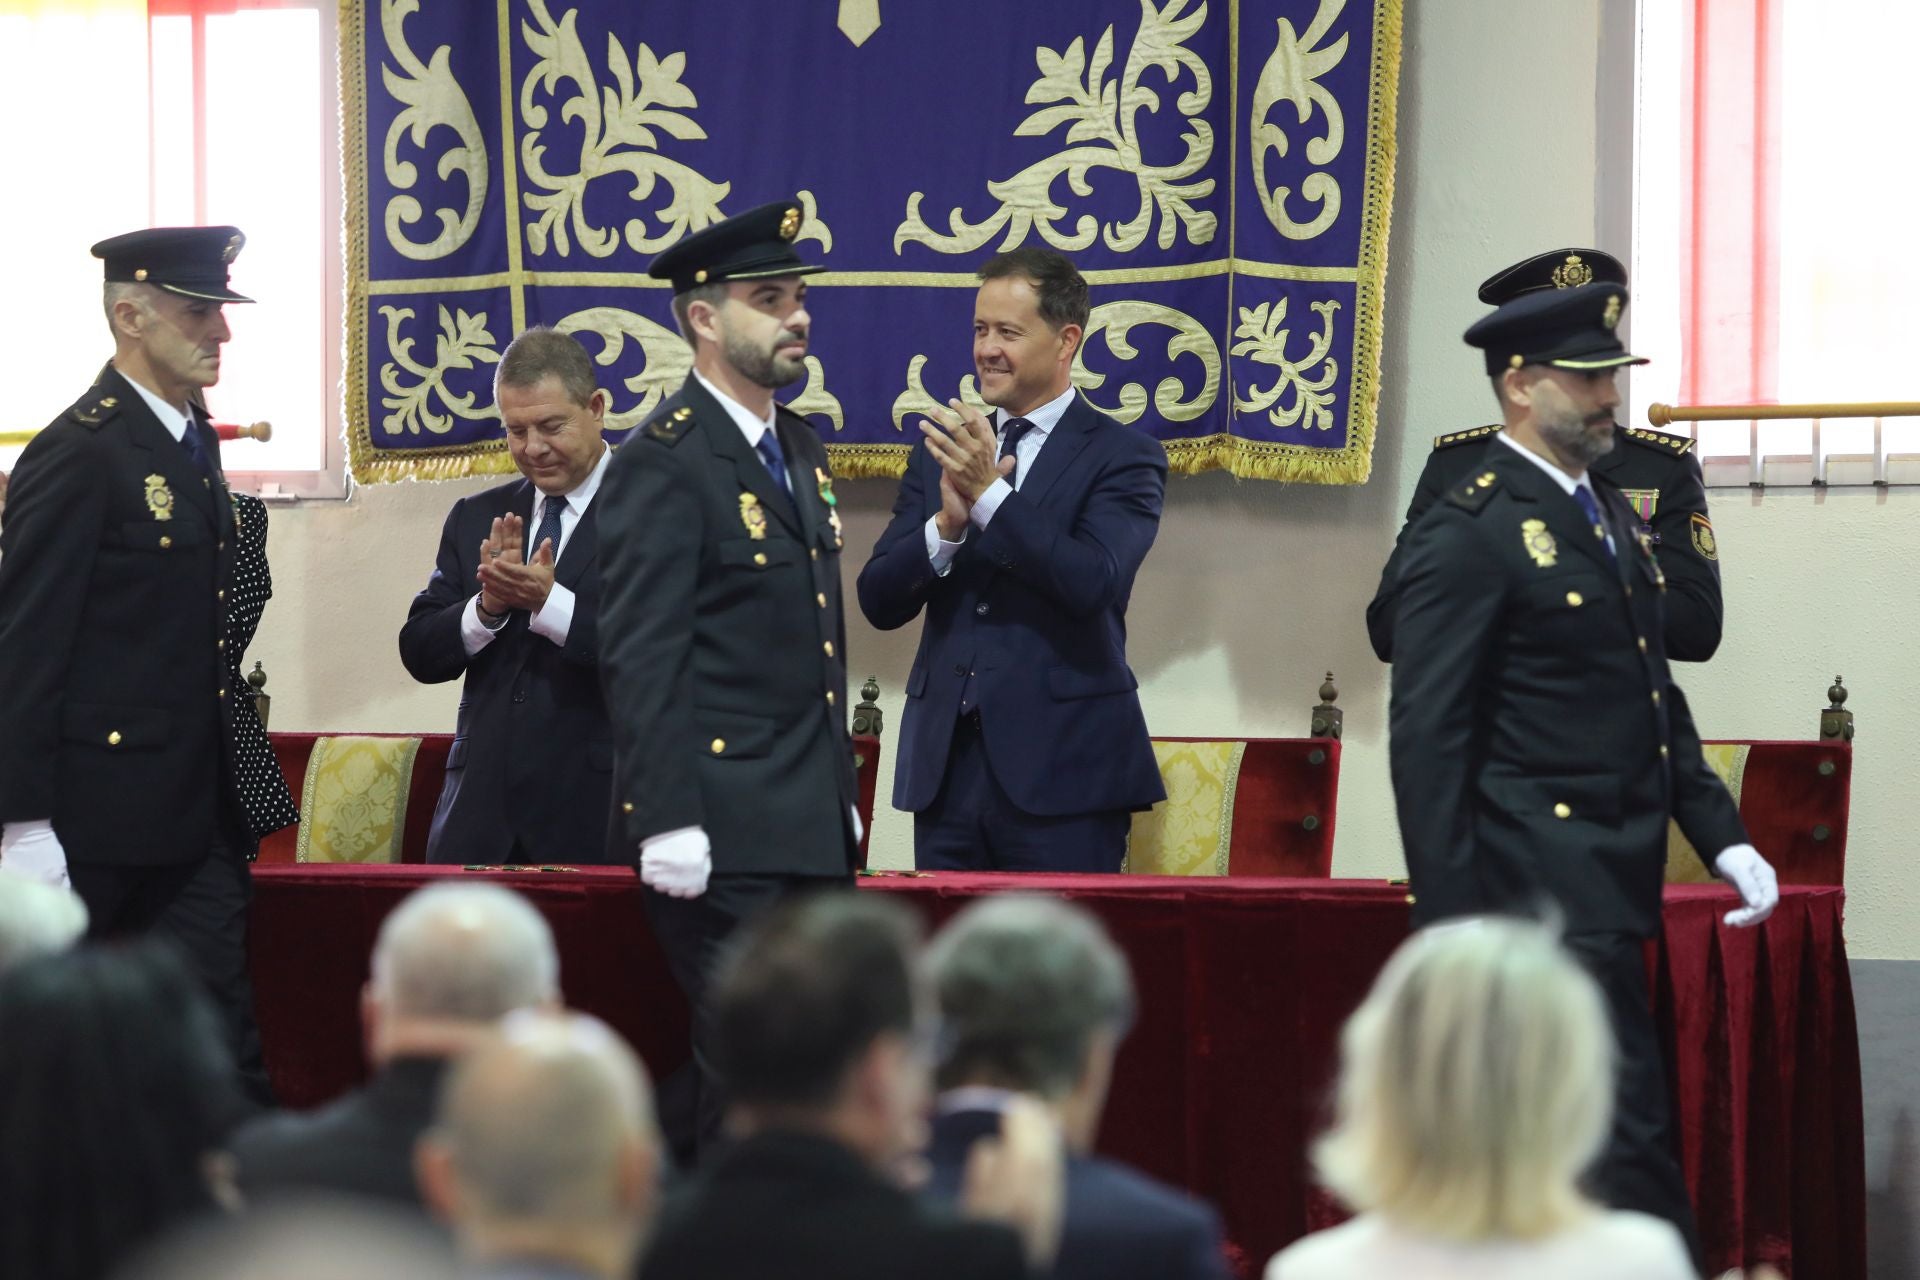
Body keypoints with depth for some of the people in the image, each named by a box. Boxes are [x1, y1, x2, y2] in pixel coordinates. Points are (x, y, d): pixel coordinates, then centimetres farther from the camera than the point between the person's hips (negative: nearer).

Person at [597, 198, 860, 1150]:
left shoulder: (800, 449, 17)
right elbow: (641, 660, -15)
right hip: (724, 835, -9)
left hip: (810, 828, 9)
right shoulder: (663, 463, -11)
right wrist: (666, 822, -20)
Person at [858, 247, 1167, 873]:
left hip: (1060, 770, -5)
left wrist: (991, 494, -21)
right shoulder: (940, 451, 14)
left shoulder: (1121, 457, 0)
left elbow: (1096, 584, -16)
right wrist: (947, 524, -11)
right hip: (946, 764, 5)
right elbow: (879, 602, 7)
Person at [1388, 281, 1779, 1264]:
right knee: (1627, 1131, -11)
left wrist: (1722, 835, 13)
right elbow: (1427, 740, -15)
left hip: (1610, 889, 9)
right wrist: (1452, 926, -19)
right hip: (1548, 893, -9)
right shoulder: (1467, 537, -11)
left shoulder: (1607, 512, 17)